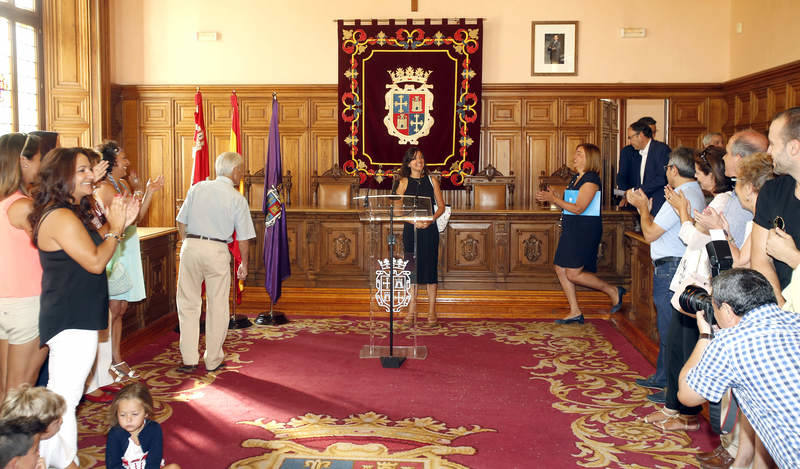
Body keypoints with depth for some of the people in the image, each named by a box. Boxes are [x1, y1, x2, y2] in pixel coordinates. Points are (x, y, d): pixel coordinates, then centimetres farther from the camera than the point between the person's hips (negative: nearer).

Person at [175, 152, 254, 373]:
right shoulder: (238, 199, -3)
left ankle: (189, 360, 12)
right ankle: (213, 360, 17)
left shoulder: (197, 188, 5)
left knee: (188, 304, 11)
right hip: (217, 251, -3)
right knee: (217, 307, 9)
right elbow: (243, 238, -2)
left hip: (191, 246, 3)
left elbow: (181, 223, 9)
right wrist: (244, 263, 11)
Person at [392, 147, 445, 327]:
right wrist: (414, 221, -16)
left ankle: (432, 311, 6)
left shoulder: (432, 181, 7)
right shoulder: (403, 182, 4)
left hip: (429, 230, 1)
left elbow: (441, 206, 8)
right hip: (410, 230, -1)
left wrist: (431, 219, -10)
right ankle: (412, 311, 9)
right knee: (412, 269, 2)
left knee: (430, 268, 0)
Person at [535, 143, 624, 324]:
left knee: (573, 274, -9)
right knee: (561, 268, 7)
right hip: (572, 229, 10)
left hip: (586, 229, -10)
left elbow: (578, 208, -20)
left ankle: (613, 291, 10)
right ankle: (575, 312, 14)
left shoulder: (591, 179, -14)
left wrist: (554, 199, -17)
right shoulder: (576, 178, 15)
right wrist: (550, 197, 2)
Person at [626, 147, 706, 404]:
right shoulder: (696, 194, 13)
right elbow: (659, 227, 16)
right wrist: (643, 207, 17)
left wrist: (643, 207, -1)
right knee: (666, 326, 20)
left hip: (671, 268, -11)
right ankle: (662, 377, 33)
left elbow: (650, 233, -15)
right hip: (676, 266, 11)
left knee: (670, 330, -3)